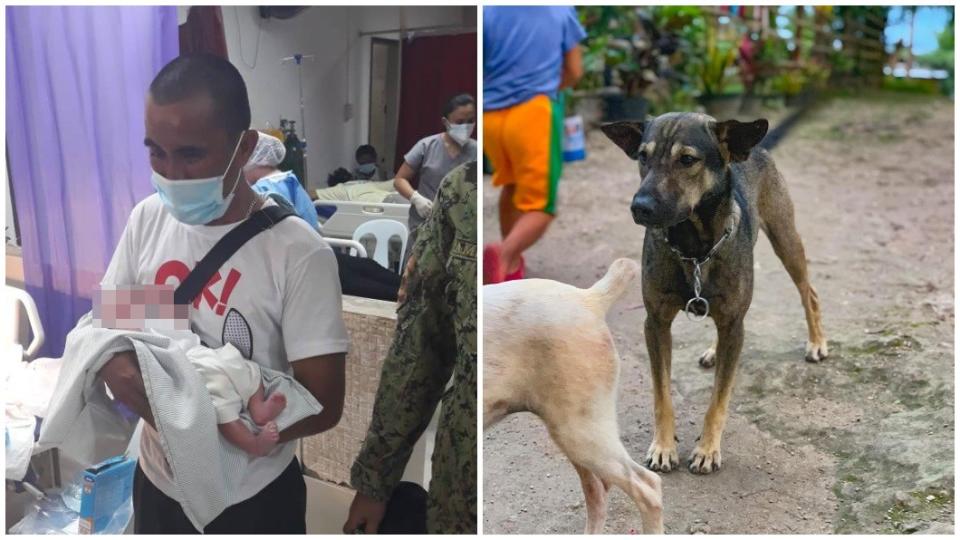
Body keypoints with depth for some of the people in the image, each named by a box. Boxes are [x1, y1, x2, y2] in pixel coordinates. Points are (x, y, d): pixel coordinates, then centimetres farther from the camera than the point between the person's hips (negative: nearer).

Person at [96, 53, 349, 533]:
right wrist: (116, 366, -20)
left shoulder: (299, 254, -23)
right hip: (157, 480, 5)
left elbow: (323, 404, -21)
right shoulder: (147, 219, -7)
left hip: (253, 498, -4)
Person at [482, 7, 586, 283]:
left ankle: (512, 263, 34)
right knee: (539, 207, 2)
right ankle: (504, 254, -29)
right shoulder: (561, 10, 1)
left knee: (512, 184, 27)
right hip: (535, 113, -3)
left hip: (490, 117, 3)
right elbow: (574, 73, 8)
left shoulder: (487, 10, 0)